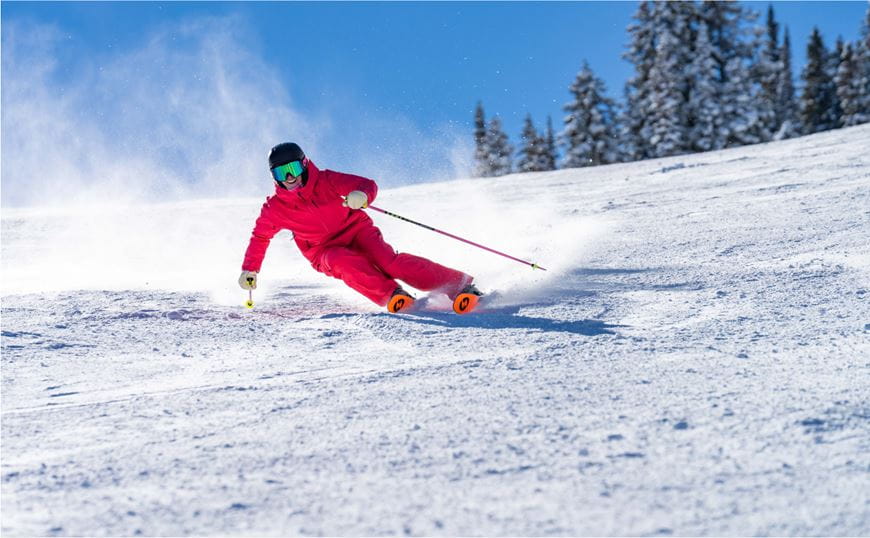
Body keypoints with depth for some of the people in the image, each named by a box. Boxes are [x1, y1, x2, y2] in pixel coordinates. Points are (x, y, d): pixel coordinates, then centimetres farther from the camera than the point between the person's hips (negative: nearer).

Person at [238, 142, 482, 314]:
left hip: (357, 231, -2)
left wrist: (361, 195, -40)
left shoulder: (325, 181, -13)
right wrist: (249, 269, 5)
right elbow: (260, 237, 11)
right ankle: (391, 294, -42)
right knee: (346, 262, -35)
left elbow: (368, 185, -17)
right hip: (326, 251, 2)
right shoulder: (275, 209, -6)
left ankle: (460, 285, -29)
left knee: (390, 262, -26)